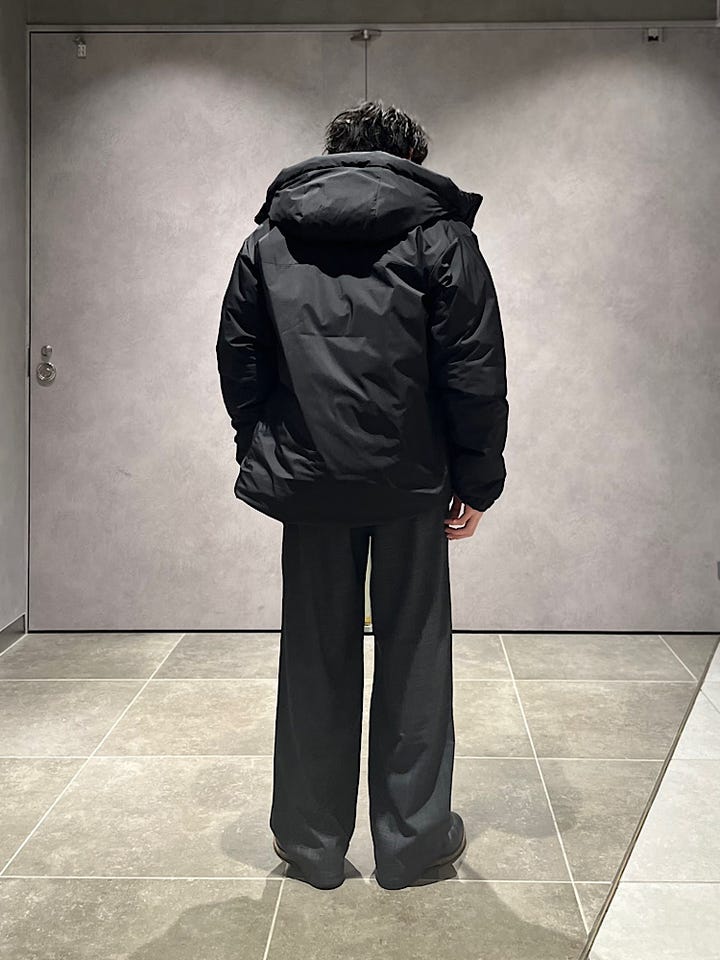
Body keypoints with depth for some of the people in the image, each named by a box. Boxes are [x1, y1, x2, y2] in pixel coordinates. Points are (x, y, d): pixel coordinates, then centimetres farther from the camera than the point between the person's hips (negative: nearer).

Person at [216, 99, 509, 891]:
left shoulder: (268, 240, 10)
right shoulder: (440, 236, 2)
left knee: (317, 658, 11)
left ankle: (312, 842, 20)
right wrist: (477, 481, 2)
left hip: (308, 479, 2)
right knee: (414, 656, 9)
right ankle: (412, 840, 18)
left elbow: (238, 361, 10)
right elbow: (475, 372, -4)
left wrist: (261, 454, 17)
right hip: (412, 481, -2)